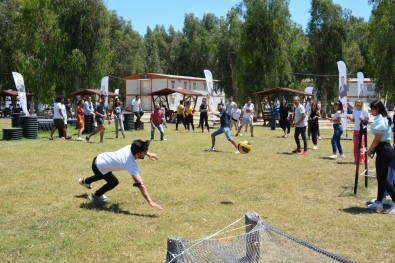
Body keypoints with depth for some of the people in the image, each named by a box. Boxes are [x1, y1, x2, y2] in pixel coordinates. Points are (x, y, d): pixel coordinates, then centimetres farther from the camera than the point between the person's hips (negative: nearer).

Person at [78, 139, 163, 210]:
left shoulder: (130, 148, -16)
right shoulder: (131, 165, -35)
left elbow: (139, 149, 13)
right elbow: (140, 184, -41)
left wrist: (148, 154, 3)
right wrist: (150, 202, -44)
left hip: (100, 158, 8)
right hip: (99, 167, -8)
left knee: (103, 175, 37)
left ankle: (85, 181, 65)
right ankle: (96, 195, 33)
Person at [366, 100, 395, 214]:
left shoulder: (379, 120, -17)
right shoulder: (383, 119, 14)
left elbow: (377, 139, -19)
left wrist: (370, 150, -5)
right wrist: (373, 150, 15)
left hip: (384, 151, -10)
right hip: (384, 149, 10)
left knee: (383, 178, -4)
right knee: (381, 177, 14)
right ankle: (378, 202, 22)